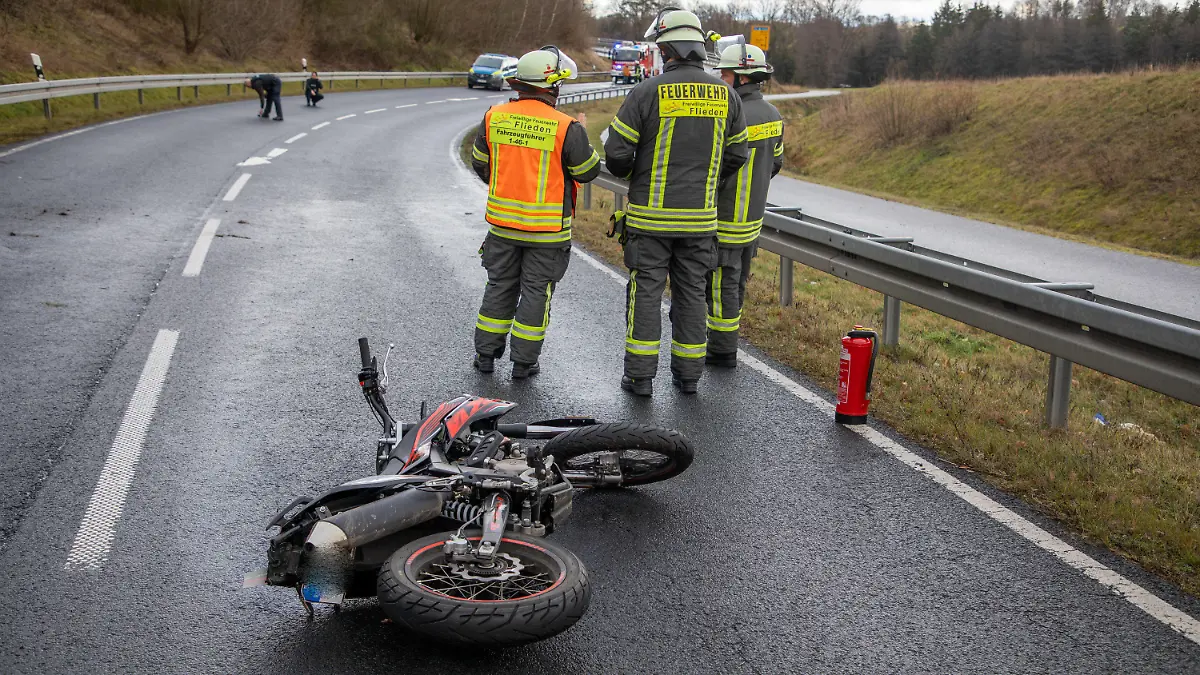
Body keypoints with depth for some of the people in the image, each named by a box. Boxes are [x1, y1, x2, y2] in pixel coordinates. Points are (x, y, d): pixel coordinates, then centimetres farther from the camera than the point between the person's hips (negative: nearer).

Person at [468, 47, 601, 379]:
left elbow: (480, 163, 9)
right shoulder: (566, 128, -15)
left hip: (502, 223, 4)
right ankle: (523, 362, 14)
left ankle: (485, 353, 24)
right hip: (547, 228, -4)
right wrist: (582, 138, 13)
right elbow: (588, 171, -5)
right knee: (536, 291, 8)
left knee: (500, 286, 17)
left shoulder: (494, 117, -2)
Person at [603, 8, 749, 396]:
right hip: (700, 218, 4)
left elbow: (616, 152, -10)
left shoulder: (648, 92, -11)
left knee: (646, 293, 5)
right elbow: (737, 154, 10)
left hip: (651, 216, -3)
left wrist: (630, 175, 12)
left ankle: (640, 375, 9)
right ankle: (688, 374, 20)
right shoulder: (725, 95, 2)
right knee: (692, 294, 12)